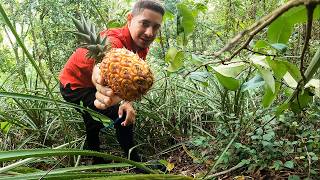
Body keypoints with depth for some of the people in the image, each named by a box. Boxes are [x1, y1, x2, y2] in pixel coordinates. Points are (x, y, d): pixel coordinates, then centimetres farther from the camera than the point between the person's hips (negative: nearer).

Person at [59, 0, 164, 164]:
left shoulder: (141, 46, -13)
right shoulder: (114, 41, -39)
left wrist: (126, 101, -28)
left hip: (92, 84, 8)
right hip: (74, 84, -8)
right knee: (121, 118, -19)